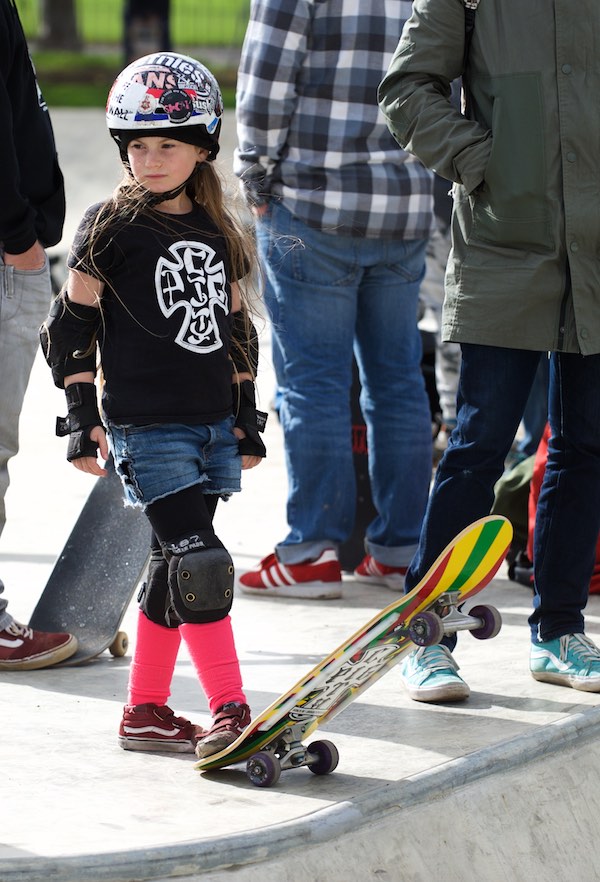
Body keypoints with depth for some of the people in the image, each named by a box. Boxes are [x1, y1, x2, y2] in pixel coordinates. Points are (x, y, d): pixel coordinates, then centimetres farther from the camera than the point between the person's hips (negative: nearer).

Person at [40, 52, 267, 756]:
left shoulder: (217, 234, 11)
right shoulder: (112, 228, -5)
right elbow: (70, 326, -3)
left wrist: (246, 418, 17)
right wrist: (83, 420, -7)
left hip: (212, 425, 6)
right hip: (145, 426, -6)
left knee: (174, 567, 9)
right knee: (198, 563, -14)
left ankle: (145, 711, 17)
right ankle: (229, 711, -12)